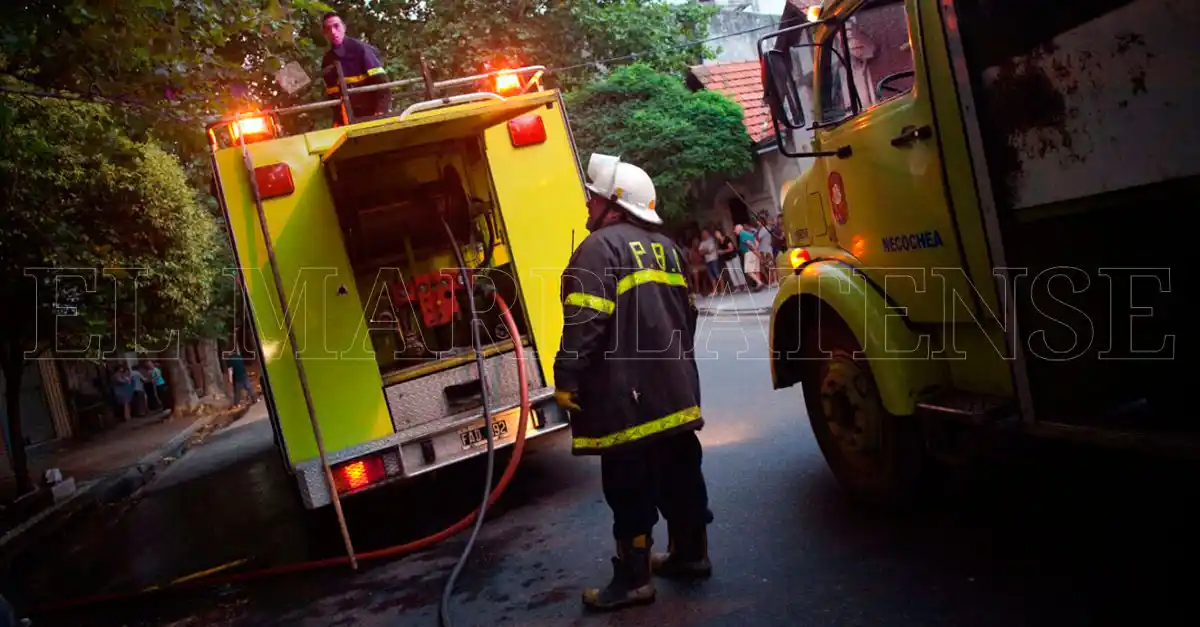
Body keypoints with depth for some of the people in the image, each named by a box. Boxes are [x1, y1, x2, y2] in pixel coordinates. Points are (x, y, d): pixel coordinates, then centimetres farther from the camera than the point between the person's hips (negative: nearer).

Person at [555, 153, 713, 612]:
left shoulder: (600, 247, -11)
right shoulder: (667, 248, 16)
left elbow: (585, 322, -20)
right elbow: (687, 313, 23)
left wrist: (567, 380, -14)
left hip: (627, 396, -9)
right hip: (675, 389, 9)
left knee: (629, 486, -2)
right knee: (680, 472, 16)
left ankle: (633, 578, 5)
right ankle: (690, 554, 28)